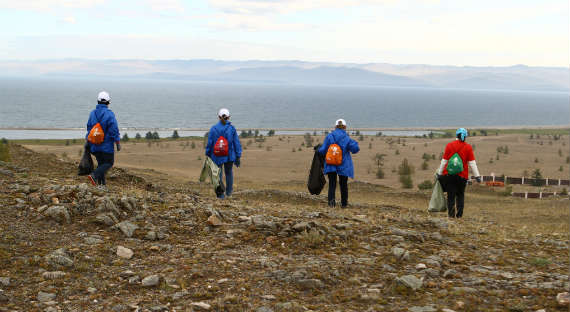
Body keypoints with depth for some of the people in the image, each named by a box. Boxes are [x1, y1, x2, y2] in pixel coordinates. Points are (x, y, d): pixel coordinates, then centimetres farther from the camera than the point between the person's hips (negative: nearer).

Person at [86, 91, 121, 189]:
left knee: (100, 163, 15)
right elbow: (114, 130, -13)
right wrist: (118, 143, -5)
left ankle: (101, 183, 10)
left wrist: (87, 141, 22)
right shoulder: (109, 114, -14)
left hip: (95, 145, 6)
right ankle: (94, 175, -16)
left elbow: (89, 128, 12)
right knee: (109, 163, 4)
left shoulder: (92, 113, 5)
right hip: (107, 145, -6)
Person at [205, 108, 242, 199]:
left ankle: (220, 194, 1)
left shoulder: (213, 129, -8)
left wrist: (208, 155, 8)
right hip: (229, 156, 1)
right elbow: (237, 143, -4)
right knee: (229, 172, 22)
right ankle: (229, 191, 33)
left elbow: (209, 143, -3)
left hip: (217, 157, -1)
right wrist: (238, 157, 3)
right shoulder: (232, 129, -7)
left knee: (218, 174, 11)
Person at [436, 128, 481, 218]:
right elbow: (472, 163, -2)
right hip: (462, 176, 0)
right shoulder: (468, 147, 0)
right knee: (460, 195, 13)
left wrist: (439, 173, 9)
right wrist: (477, 176, 2)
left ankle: (451, 214, 0)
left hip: (449, 175, 0)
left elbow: (444, 161, 2)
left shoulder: (449, 145, 1)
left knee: (451, 195, 4)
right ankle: (459, 214, 6)